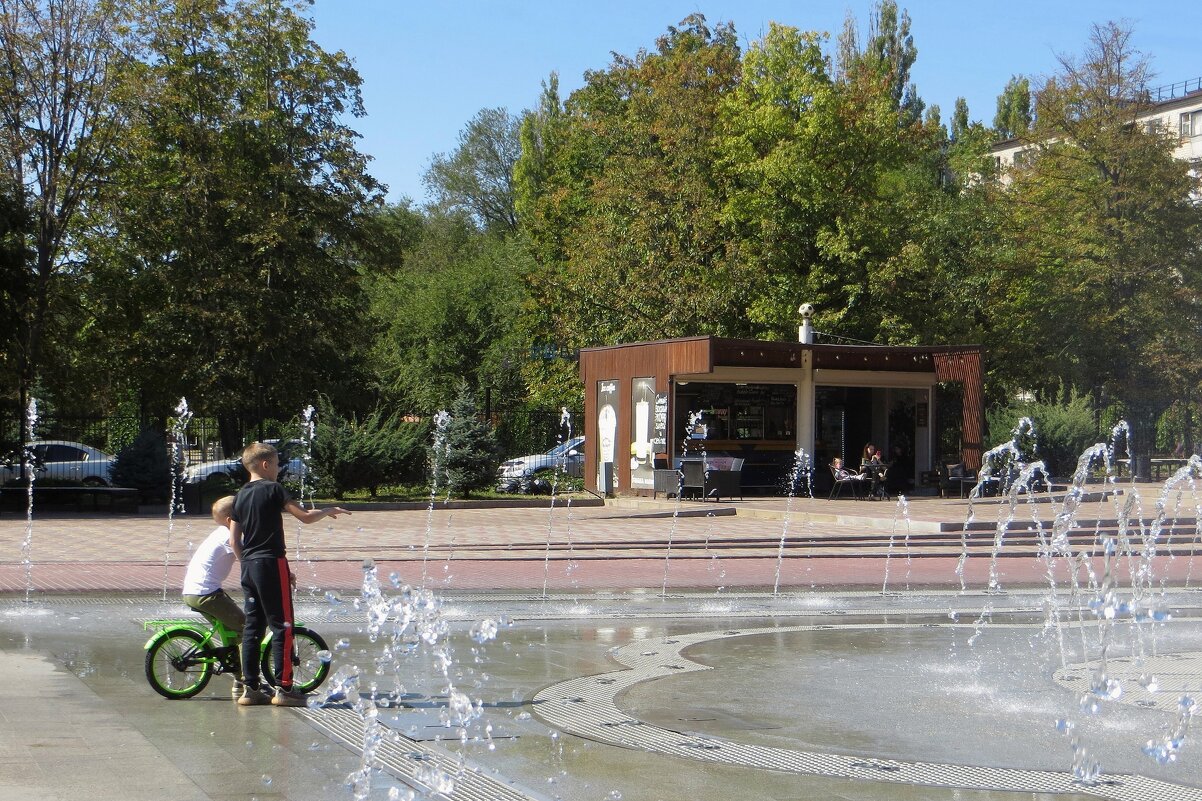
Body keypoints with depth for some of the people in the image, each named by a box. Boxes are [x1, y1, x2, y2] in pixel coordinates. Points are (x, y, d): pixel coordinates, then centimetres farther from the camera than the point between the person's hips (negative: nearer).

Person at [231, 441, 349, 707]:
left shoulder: (241, 495, 13)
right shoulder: (273, 489, -8)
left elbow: (234, 540, 14)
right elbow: (305, 516, -9)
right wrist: (329, 511, 8)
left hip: (249, 566, 8)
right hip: (271, 564, -8)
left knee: (252, 627, 10)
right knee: (282, 626, -3)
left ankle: (250, 689, 11)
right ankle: (283, 689, -4)